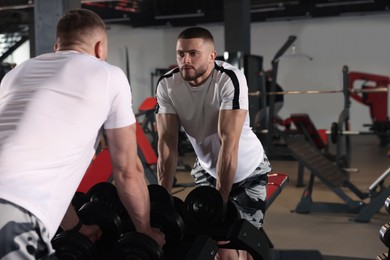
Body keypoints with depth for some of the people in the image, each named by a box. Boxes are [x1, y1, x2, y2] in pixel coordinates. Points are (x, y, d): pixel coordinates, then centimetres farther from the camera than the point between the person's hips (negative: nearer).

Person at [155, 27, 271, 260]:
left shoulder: (231, 80, -31)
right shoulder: (166, 85, -18)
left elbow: (229, 143, -33)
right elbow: (167, 144, -18)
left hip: (248, 170, -3)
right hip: (206, 168, 3)